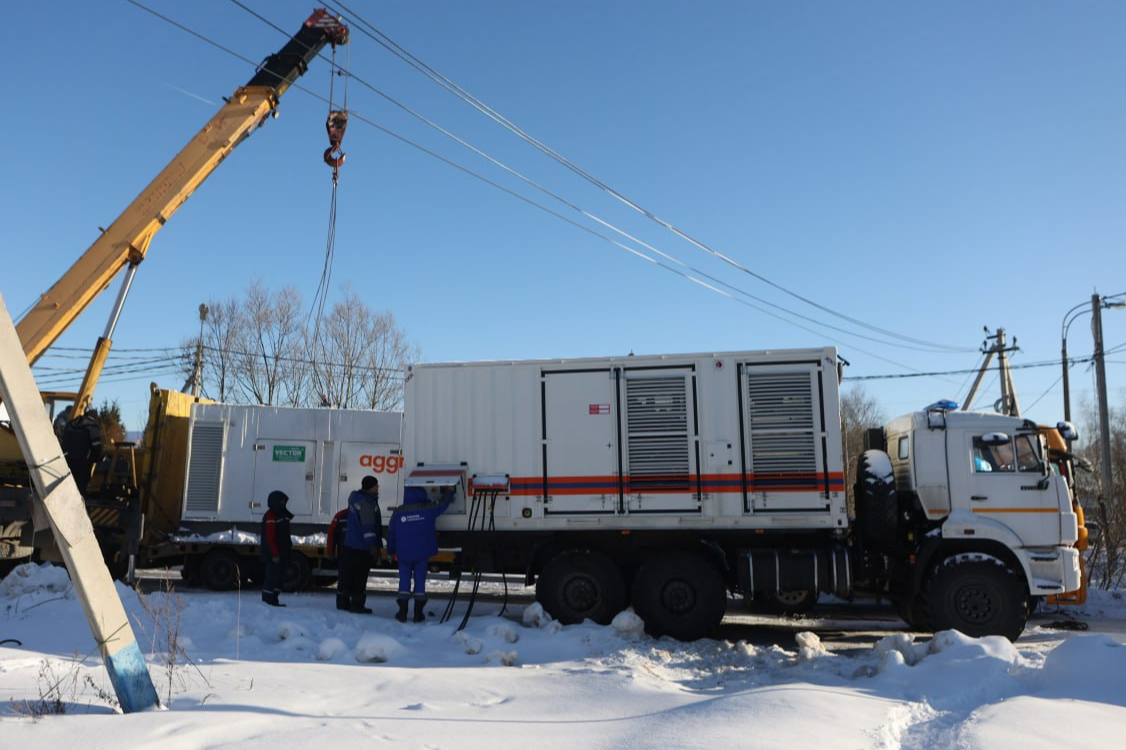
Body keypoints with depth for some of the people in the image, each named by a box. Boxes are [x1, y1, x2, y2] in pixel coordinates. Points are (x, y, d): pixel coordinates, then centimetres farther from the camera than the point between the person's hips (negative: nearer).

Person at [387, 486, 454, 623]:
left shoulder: (398, 512, -3)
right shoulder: (427, 509, -8)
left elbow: (391, 533, 4)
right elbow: (443, 505, 7)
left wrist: (390, 552, 17)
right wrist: (450, 491, 25)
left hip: (403, 553, 1)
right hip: (422, 553, -1)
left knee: (404, 580, 7)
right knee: (420, 580, 6)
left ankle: (402, 612, 5)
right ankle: (418, 613, 7)